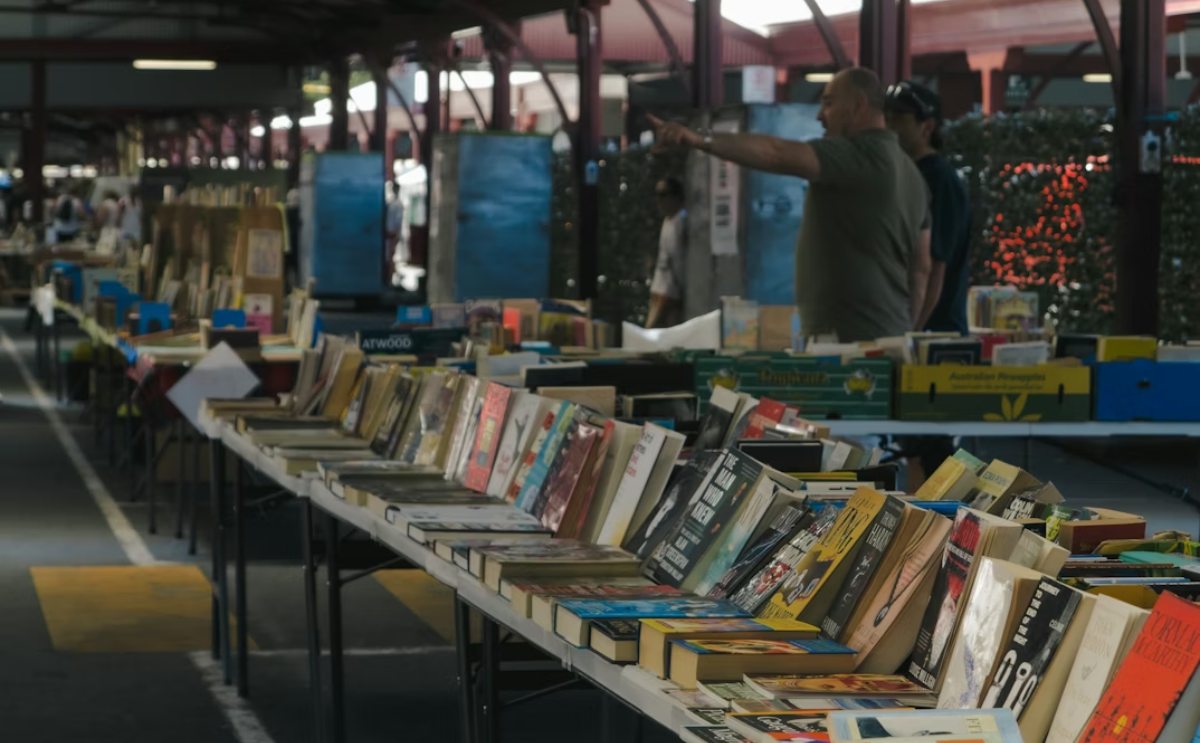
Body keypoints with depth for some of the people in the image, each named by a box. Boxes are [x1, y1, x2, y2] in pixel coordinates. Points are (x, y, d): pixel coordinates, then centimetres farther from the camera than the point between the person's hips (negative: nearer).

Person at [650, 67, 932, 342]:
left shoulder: (857, 154, -13)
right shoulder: (909, 171, 17)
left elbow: (778, 155, -27)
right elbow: (921, 269, 18)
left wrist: (702, 140, -36)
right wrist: (904, 335, 21)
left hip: (847, 340, -10)